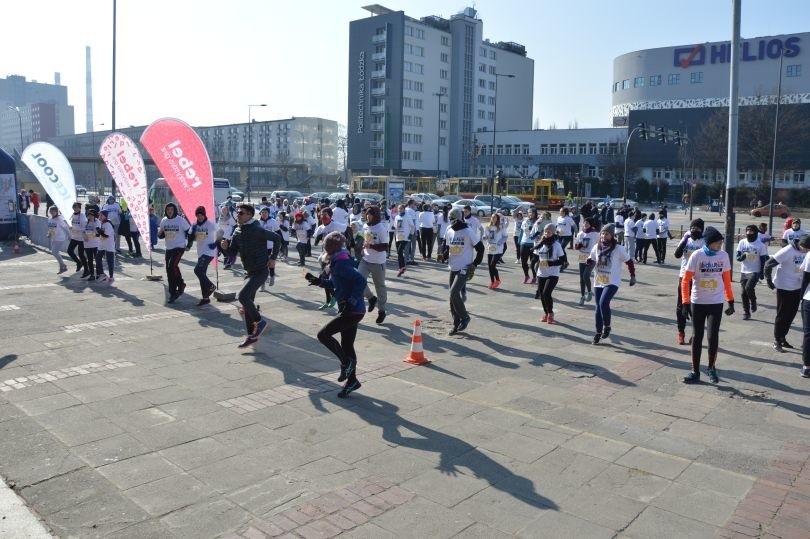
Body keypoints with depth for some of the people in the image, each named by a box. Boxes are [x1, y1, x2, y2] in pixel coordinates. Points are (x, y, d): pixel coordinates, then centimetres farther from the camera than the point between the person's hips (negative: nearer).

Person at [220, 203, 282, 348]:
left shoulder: (256, 230, -17)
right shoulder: (237, 232, 7)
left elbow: (277, 238, -12)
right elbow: (233, 253, 10)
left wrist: (273, 258, -12)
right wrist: (226, 248, -11)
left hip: (260, 271, -9)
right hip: (249, 271, 9)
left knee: (243, 296, -20)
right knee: (247, 302, 10)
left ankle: (259, 321, 1)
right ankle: (252, 336, 19)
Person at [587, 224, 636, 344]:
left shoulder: (618, 248, -10)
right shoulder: (597, 247, 3)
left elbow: (629, 261, 0)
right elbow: (591, 261, 12)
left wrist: (633, 276, 3)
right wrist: (589, 262, -11)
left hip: (612, 282, -5)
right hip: (598, 282, 5)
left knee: (603, 303, -23)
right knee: (599, 307, 10)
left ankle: (607, 326, 0)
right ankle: (598, 332, 21)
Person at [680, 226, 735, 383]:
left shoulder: (724, 255, -3)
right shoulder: (697, 255, -12)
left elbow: (727, 280, 8)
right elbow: (686, 280, -9)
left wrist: (731, 301, 8)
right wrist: (685, 303, -14)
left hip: (716, 303, 1)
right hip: (697, 303, -1)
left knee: (713, 336, -5)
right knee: (697, 337, 6)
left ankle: (711, 368, 18)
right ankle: (695, 371, 18)